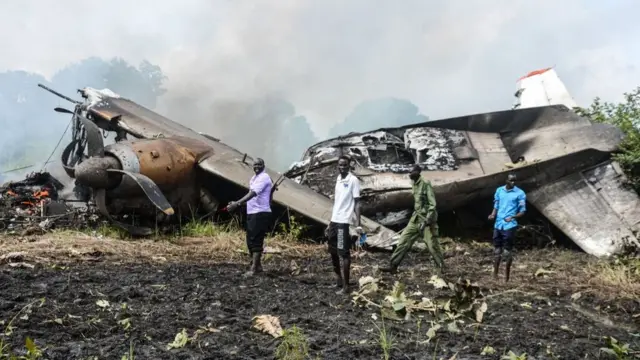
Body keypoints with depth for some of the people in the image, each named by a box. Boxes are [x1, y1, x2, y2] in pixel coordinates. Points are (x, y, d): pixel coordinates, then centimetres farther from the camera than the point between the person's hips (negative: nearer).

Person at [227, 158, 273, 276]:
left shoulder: (264, 178, -13)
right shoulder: (253, 178, 18)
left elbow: (253, 194, -25)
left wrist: (237, 204, -33)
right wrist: (236, 203, 10)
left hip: (261, 214, -10)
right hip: (251, 213, 10)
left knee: (256, 241, -10)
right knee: (250, 241, 13)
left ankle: (254, 268, -8)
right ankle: (257, 265, 24)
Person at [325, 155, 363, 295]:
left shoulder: (353, 180, -8)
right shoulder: (338, 180, 14)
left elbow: (357, 203, -12)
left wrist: (358, 224, -19)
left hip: (344, 221, -8)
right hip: (334, 220, 8)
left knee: (344, 253, -4)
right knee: (332, 250, 17)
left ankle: (346, 286, 2)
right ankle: (338, 278, 33)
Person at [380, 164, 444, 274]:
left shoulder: (426, 184, -15)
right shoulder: (415, 184, 9)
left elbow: (433, 204, -17)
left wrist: (426, 221, -22)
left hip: (426, 218, -8)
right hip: (415, 218, 8)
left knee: (432, 245, -2)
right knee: (404, 240, 2)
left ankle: (441, 267, 14)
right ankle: (393, 266, 5)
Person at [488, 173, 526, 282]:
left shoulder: (520, 193, -4)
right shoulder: (499, 190, 9)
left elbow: (522, 211, -3)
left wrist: (512, 217, -20)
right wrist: (493, 214, -5)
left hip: (510, 226, -4)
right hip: (498, 224, 5)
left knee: (507, 250, -1)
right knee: (497, 249, 9)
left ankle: (506, 276, 8)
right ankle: (495, 274, 17)